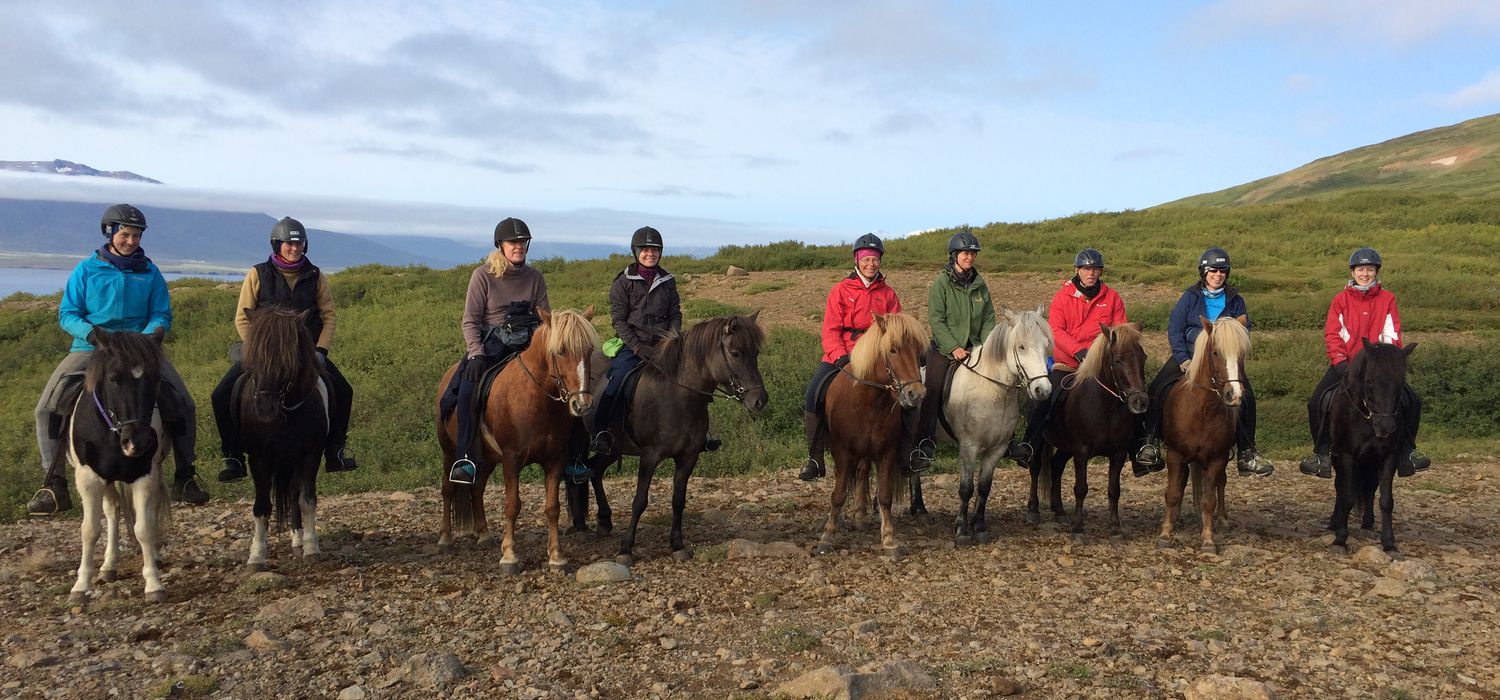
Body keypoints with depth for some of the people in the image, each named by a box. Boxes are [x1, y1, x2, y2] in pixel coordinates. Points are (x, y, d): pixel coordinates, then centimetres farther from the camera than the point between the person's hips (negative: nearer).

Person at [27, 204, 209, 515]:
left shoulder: (150, 272, 7)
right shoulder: (87, 270, 3)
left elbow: (162, 315, 6)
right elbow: (67, 314, 1)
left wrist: (150, 334, -17)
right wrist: (95, 334, -18)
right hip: (90, 348, 0)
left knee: (184, 406, -14)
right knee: (47, 408, -16)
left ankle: (185, 477, -1)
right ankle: (53, 484, -8)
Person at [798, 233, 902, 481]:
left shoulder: (888, 293, 12)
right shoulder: (841, 290, 5)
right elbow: (830, 330, -2)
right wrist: (840, 356, -18)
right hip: (841, 356, -1)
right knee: (813, 394, -20)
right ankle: (815, 458, -9)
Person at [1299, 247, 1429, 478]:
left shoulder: (1387, 299, 5)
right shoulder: (1341, 300, 3)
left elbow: (1392, 336, 1)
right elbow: (1332, 334, -2)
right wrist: (1341, 363, -14)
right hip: (1345, 365, -1)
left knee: (1412, 401, -10)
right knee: (1317, 402, -18)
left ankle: (1406, 452, 8)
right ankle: (1321, 453, -4)